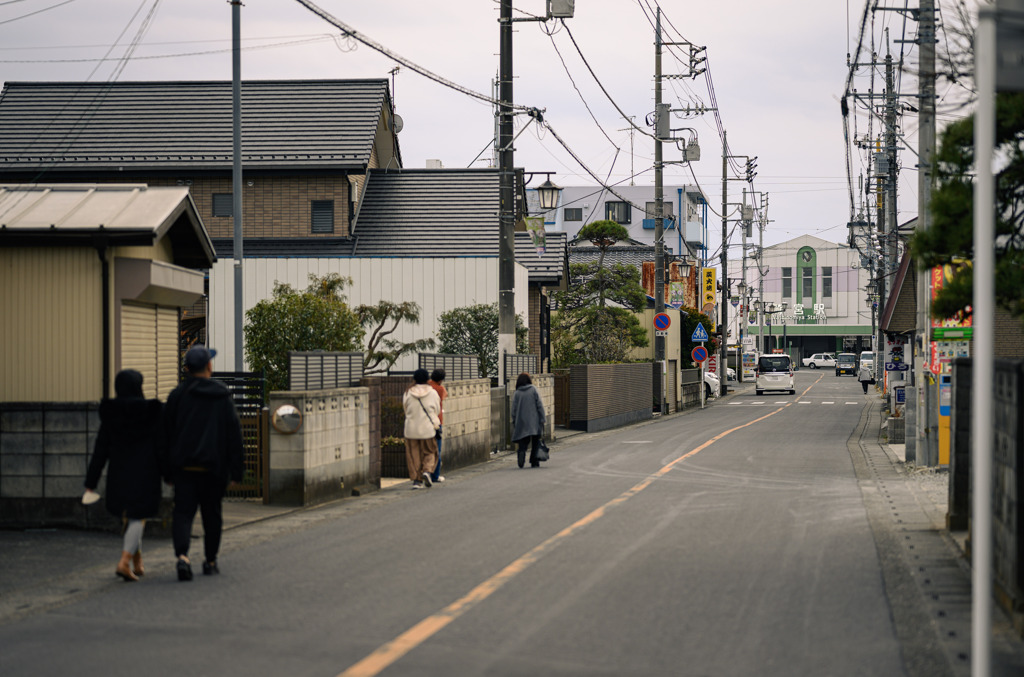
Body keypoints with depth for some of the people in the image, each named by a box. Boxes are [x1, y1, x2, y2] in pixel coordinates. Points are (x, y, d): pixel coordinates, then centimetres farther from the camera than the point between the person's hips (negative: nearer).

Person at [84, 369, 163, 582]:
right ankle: (124, 562, -20)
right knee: (138, 518, -1)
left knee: (128, 517, 19)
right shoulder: (152, 412, -8)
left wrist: (91, 483, -1)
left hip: (119, 475, 3)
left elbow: (100, 451, -3)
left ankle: (137, 564, 25)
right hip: (145, 475, -3)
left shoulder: (110, 414, -3)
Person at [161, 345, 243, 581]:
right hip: (213, 467, 0)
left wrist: (168, 472, 9)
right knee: (212, 513, 13)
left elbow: (166, 435, 3)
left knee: (183, 513, -2)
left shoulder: (177, 395, 1)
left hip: (183, 466, 0)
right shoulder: (223, 396, 0)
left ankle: (182, 555, -24)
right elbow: (234, 435, -2)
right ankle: (210, 561, 21)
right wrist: (235, 471, 2)